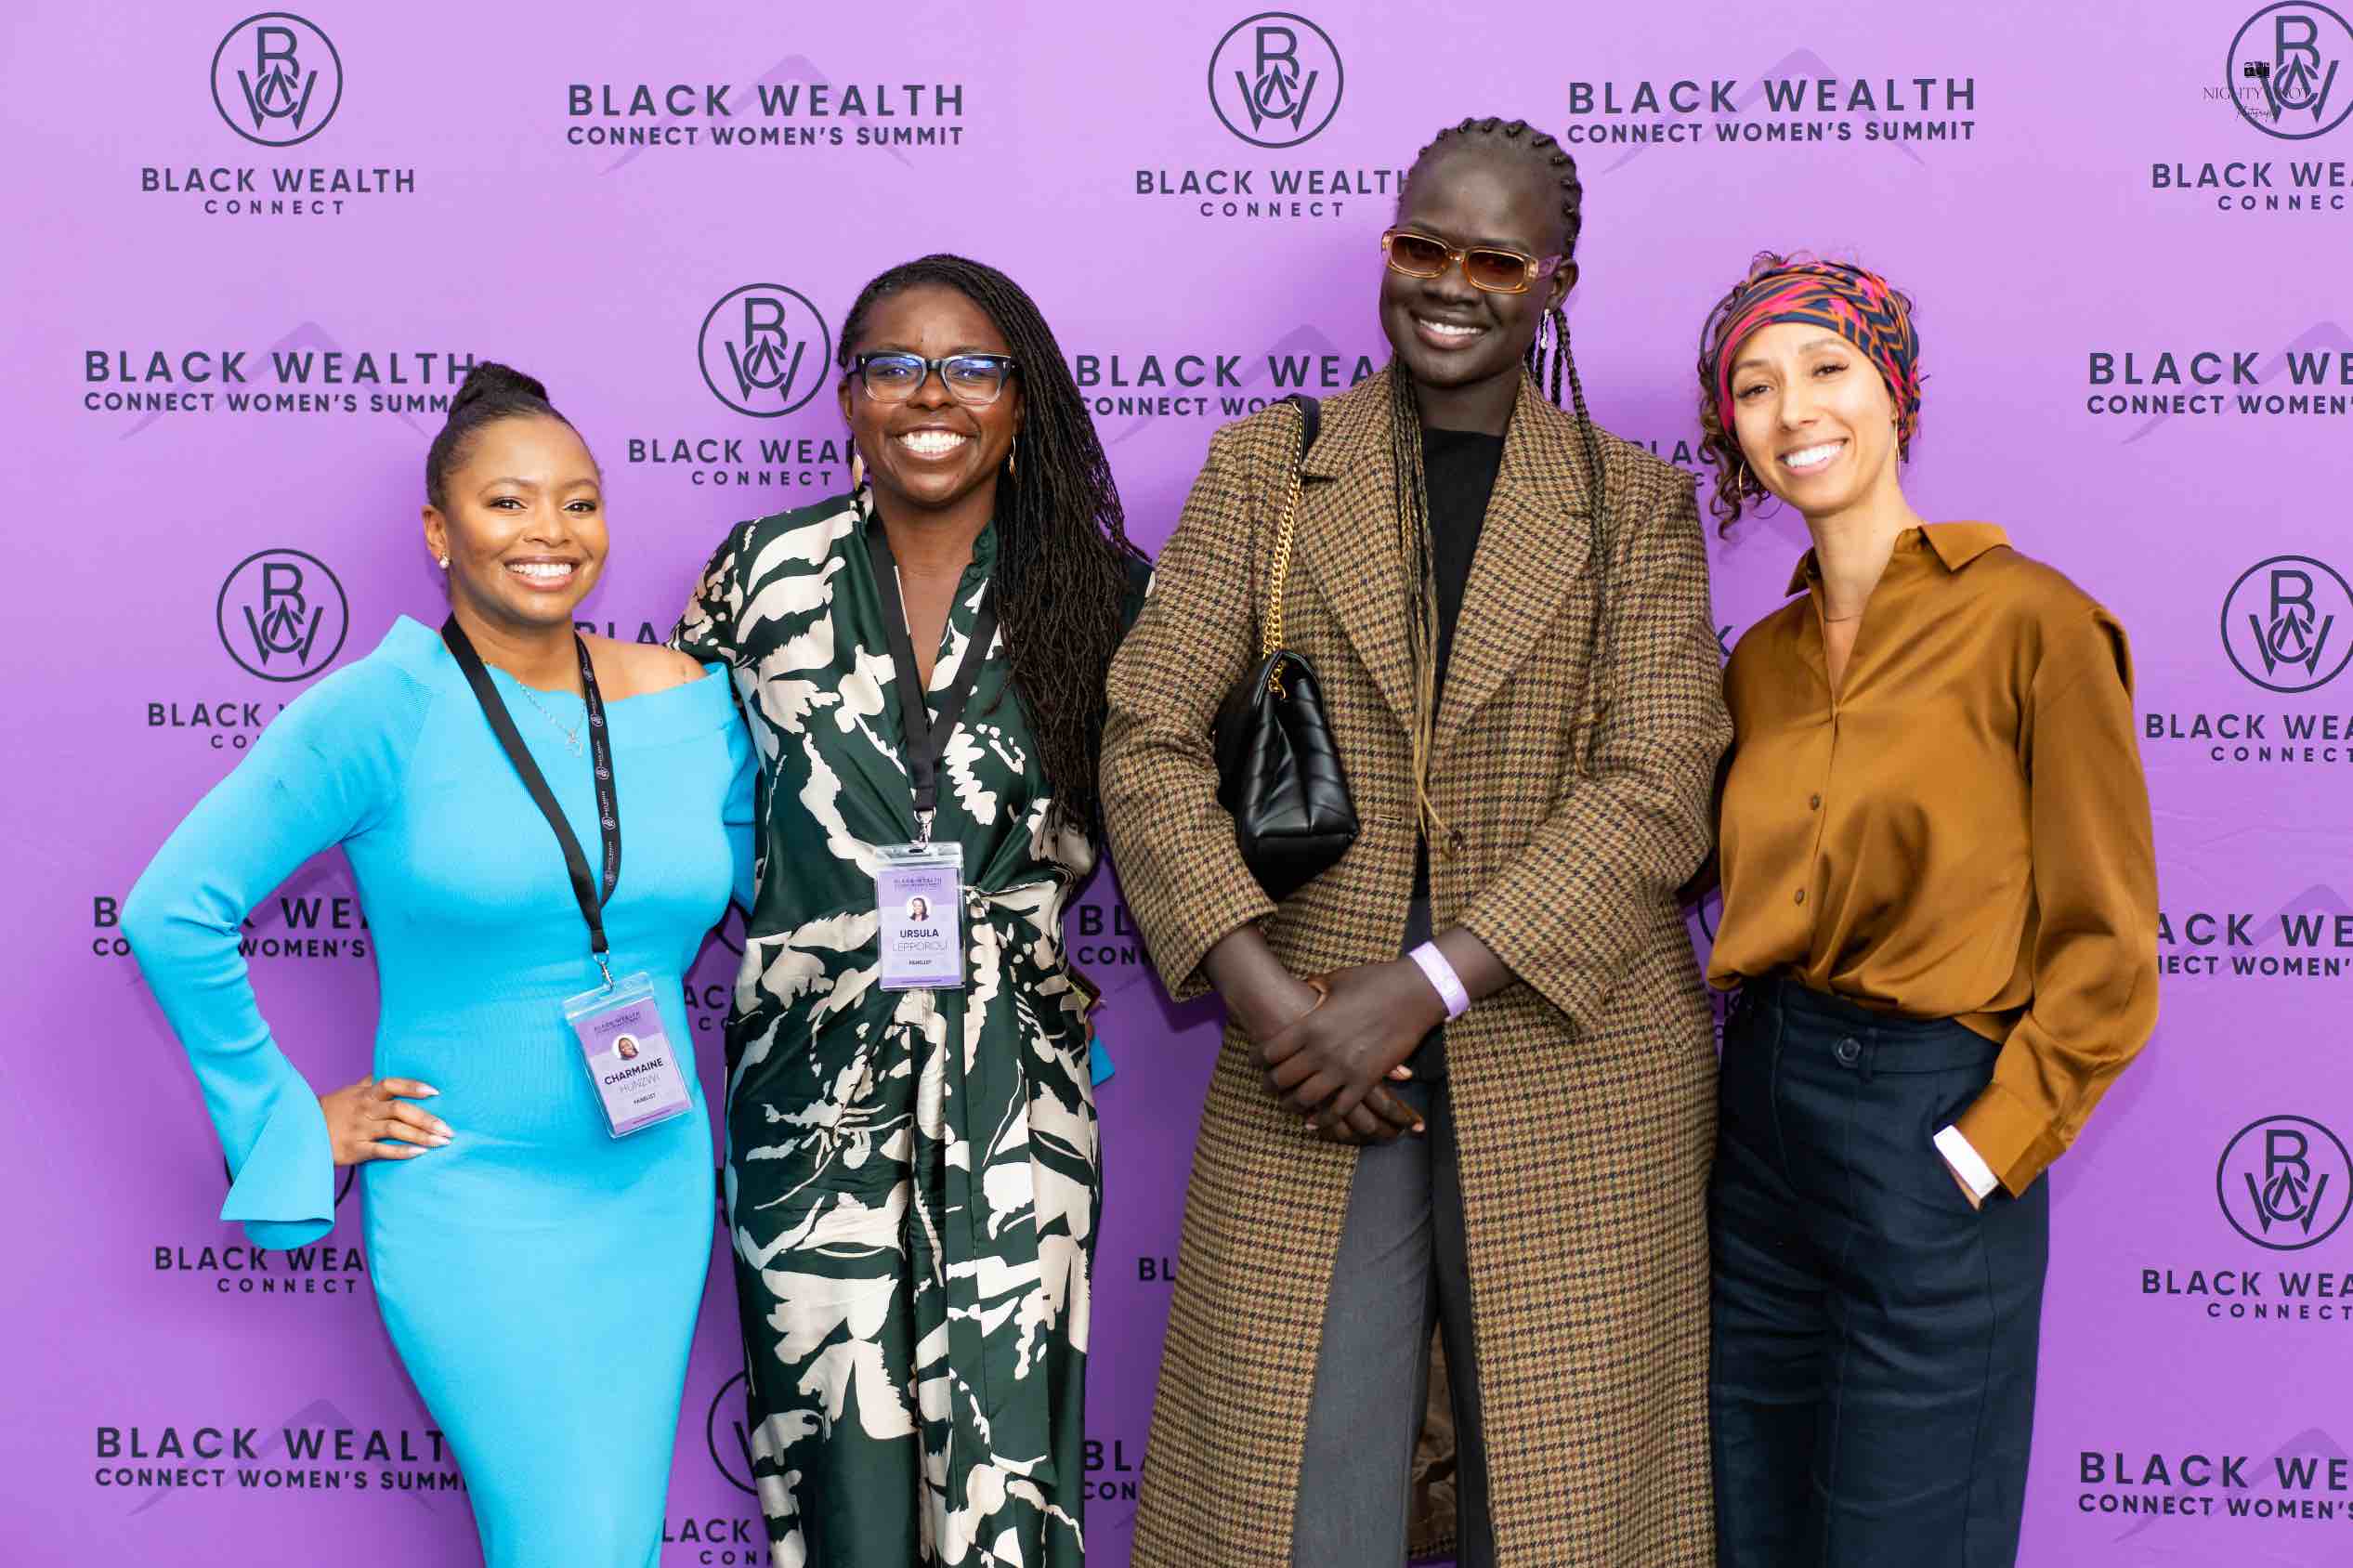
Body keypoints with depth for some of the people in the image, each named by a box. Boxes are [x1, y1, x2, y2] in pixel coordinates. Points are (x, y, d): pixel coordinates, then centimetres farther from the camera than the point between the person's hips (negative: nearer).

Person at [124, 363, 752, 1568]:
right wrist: (290, 1122, -8)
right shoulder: (382, 711, -12)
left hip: (656, 1192, 5)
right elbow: (173, 913, -10)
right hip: (468, 1202, -4)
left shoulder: (693, 703, 1)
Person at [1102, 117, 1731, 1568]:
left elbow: (1657, 790, -7)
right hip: (1304, 1072, 1)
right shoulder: (1263, 468, 7)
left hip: (1568, 1075, 0)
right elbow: (1149, 739, 0)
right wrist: (1257, 988, -14)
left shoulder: (1636, 504, 5)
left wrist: (1419, 988, -16)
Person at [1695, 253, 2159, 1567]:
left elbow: (2106, 950, -10)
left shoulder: (2030, 620, -10)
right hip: (1760, 1114, 6)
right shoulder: (1762, 659, 9)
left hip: (1929, 1126, -6)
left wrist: (1987, 1147, -13)